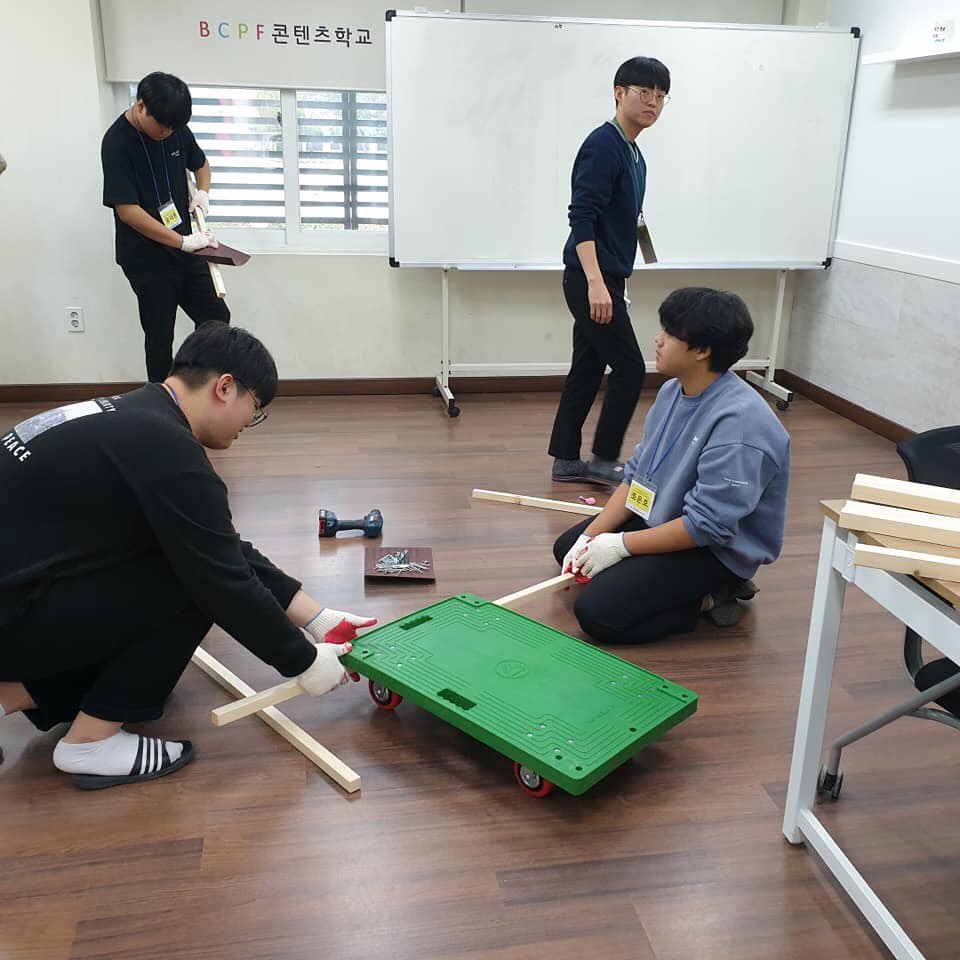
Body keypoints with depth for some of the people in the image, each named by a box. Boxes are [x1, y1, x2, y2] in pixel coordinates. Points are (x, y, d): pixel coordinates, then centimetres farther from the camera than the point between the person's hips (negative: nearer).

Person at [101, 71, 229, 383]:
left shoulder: (176, 129, 1)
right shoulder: (117, 143, -18)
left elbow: (201, 163, 21)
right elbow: (127, 211, -21)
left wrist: (203, 192, -1)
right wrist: (183, 241, -24)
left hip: (183, 249, 7)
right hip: (146, 259, -6)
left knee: (216, 318, 10)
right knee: (160, 336, 1)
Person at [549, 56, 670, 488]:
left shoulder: (635, 154, 15)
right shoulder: (603, 145, -13)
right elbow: (581, 217, -22)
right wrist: (595, 282, -30)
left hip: (606, 279, 9)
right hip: (591, 280, -9)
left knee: (587, 370, 11)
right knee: (629, 368, -4)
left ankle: (565, 459, 19)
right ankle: (604, 460, 8)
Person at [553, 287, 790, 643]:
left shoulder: (739, 422, -30)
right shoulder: (672, 391, -1)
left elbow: (707, 525, -29)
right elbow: (636, 474, 5)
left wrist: (622, 545, -21)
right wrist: (590, 537, -5)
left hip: (718, 548, -9)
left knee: (596, 613, -20)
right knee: (567, 548, 13)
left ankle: (709, 597, -1)